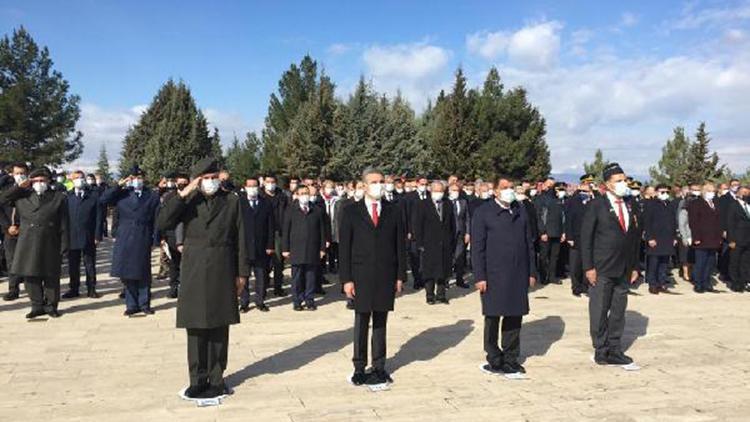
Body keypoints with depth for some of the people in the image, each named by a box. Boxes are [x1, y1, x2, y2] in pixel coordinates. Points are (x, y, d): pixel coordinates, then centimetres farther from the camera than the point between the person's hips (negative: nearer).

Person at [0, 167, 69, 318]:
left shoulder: (58, 197, 4)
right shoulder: (22, 196, 12)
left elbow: (64, 225, 0)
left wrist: (64, 246, -6)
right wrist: (19, 186, -2)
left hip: (50, 245, -2)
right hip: (28, 244, 2)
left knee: (51, 277, 4)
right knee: (30, 276, 6)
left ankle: (51, 305, 16)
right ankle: (37, 306, 17)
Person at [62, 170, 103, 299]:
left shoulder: (94, 195, 0)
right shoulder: (68, 196, 3)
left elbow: (98, 217, -2)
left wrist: (97, 235, -8)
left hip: (89, 237, -1)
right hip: (72, 236, 1)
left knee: (90, 265, 8)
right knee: (73, 265, 9)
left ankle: (91, 289, 16)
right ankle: (74, 289, 19)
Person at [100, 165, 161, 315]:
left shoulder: (153, 195, 4)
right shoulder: (122, 194, 9)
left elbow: (156, 220, 2)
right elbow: (103, 200, -5)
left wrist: (155, 240, -3)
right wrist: (118, 185, -7)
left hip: (143, 240, -2)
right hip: (124, 240, 2)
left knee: (143, 274, 5)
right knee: (127, 275, 5)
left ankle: (144, 304, 15)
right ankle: (132, 305, 14)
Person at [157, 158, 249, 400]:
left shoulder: (232, 201, 2)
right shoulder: (188, 201, 3)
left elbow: (240, 238, 2)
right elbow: (163, 223, -10)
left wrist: (242, 272, 0)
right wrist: (182, 194, -15)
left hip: (222, 271, -1)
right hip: (194, 271, 1)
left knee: (219, 327, 7)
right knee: (195, 327, 6)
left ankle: (216, 379, 17)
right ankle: (197, 380, 17)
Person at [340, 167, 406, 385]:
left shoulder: (393, 211, 6)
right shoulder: (351, 212, 1)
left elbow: (400, 245, 6)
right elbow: (344, 247, -1)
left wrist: (400, 276, 2)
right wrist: (346, 279, -7)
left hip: (386, 277, 2)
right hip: (361, 276, -1)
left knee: (381, 323, 9)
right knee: (361, 323, 5)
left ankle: (379, 366, 19)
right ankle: (359, 368, 16)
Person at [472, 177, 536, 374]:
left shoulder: (521, 212, 13)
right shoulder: (483, 213, -2)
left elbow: (529, 243, 15)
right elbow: (477, 247, -5)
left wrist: (532, 272, 11)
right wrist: (480, 277, -11)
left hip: (518, 275, 5)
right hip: (494, 276, -4)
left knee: (515, 318, 10)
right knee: (493, 318, 4)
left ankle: (511, 359, 23)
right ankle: (494, 360, 16)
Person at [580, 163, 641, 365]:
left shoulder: (630, 207, 12)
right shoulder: (596, 205, -5)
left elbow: (634, 238, 16)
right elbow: (586, 238, -8)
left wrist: (634, 266, 11)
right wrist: (588, 267, -13)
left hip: (623, 270, 6)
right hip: (602, 270, -5)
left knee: (618, 312, 11)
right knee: (599, 312, 1)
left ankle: (615, 350, 21)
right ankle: (601, 351, 12)